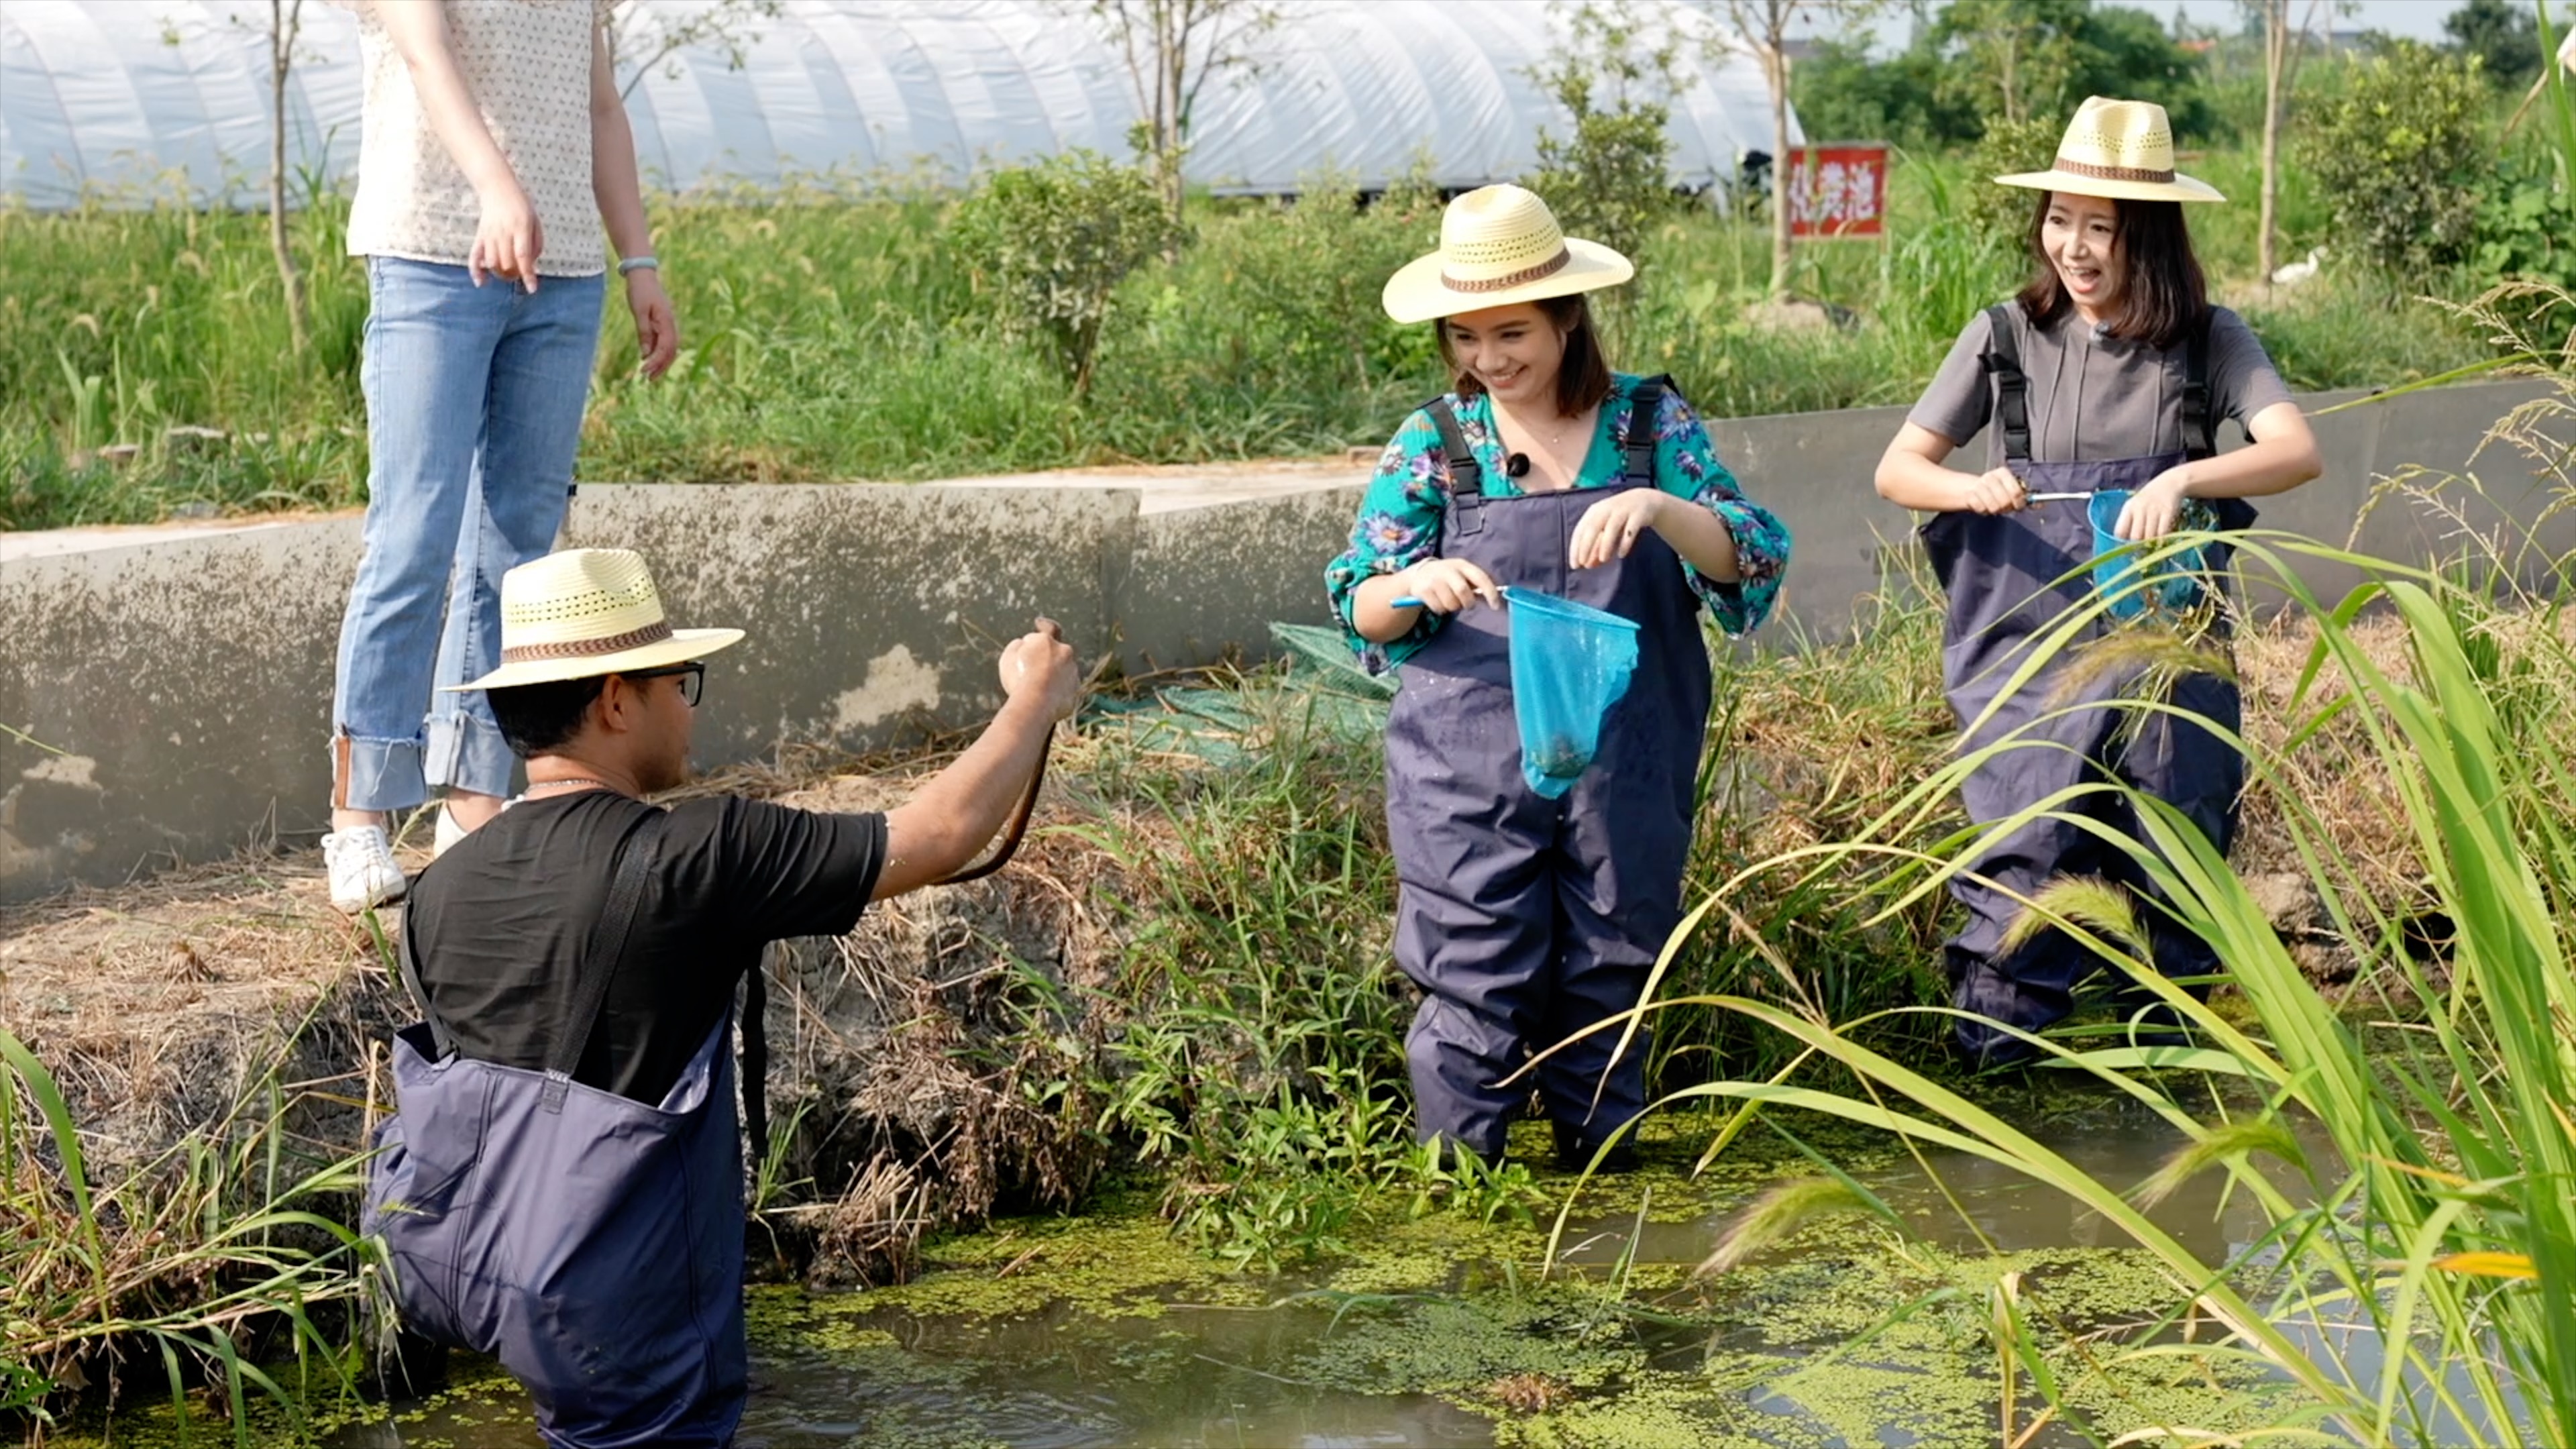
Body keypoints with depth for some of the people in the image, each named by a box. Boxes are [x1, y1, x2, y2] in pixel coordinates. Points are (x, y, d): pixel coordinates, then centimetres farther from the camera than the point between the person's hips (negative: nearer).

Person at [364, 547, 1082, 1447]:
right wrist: (1036, 701, 6)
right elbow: (940, 836, -12)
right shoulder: (691, 860, -18)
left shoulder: (439, 892, 0)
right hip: (616, 1332, -6)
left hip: (443, 1283, 6)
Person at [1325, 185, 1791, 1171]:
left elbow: (1752, 563, -5)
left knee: (1611, 968, 9)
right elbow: (1360, 611, 5)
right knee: (1476, 974, -3)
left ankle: (1602, 1150, 25)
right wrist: (1413, 587, -18)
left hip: (1624, 762, 1)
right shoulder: (1434, 443, 2)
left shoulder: (1653, 423, 2)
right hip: (1471, 768, -1)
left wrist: (1657, 507, -24)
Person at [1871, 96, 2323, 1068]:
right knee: (2024, 867, -3)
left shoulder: (2209, 343, -1)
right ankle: (1994, 1077, 7)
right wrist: (1968, 488, -20)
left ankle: (2166, 1055, 25)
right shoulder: (2006, 339, 2)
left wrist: (2185, 479, -33)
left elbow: (2296, 452, -15)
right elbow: (1897, 471, 3)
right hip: (2031, 656, 0)